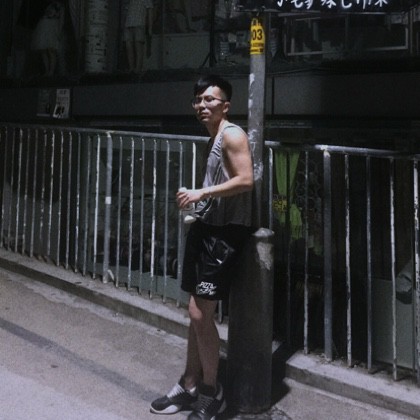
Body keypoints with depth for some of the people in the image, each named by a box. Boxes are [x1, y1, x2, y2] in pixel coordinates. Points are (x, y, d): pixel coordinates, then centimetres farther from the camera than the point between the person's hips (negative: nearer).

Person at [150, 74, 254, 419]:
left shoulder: (232, 135, -10)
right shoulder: (213, 138, 19)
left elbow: (246, 180, -22)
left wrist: (201, 193, -19)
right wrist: (197, 198, 11)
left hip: (225, 233, -9)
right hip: (206, 228, 9)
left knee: (200, 313, -9)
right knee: (198, 312, 12)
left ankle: (212, 391, 9)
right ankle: (190, 386, 24)